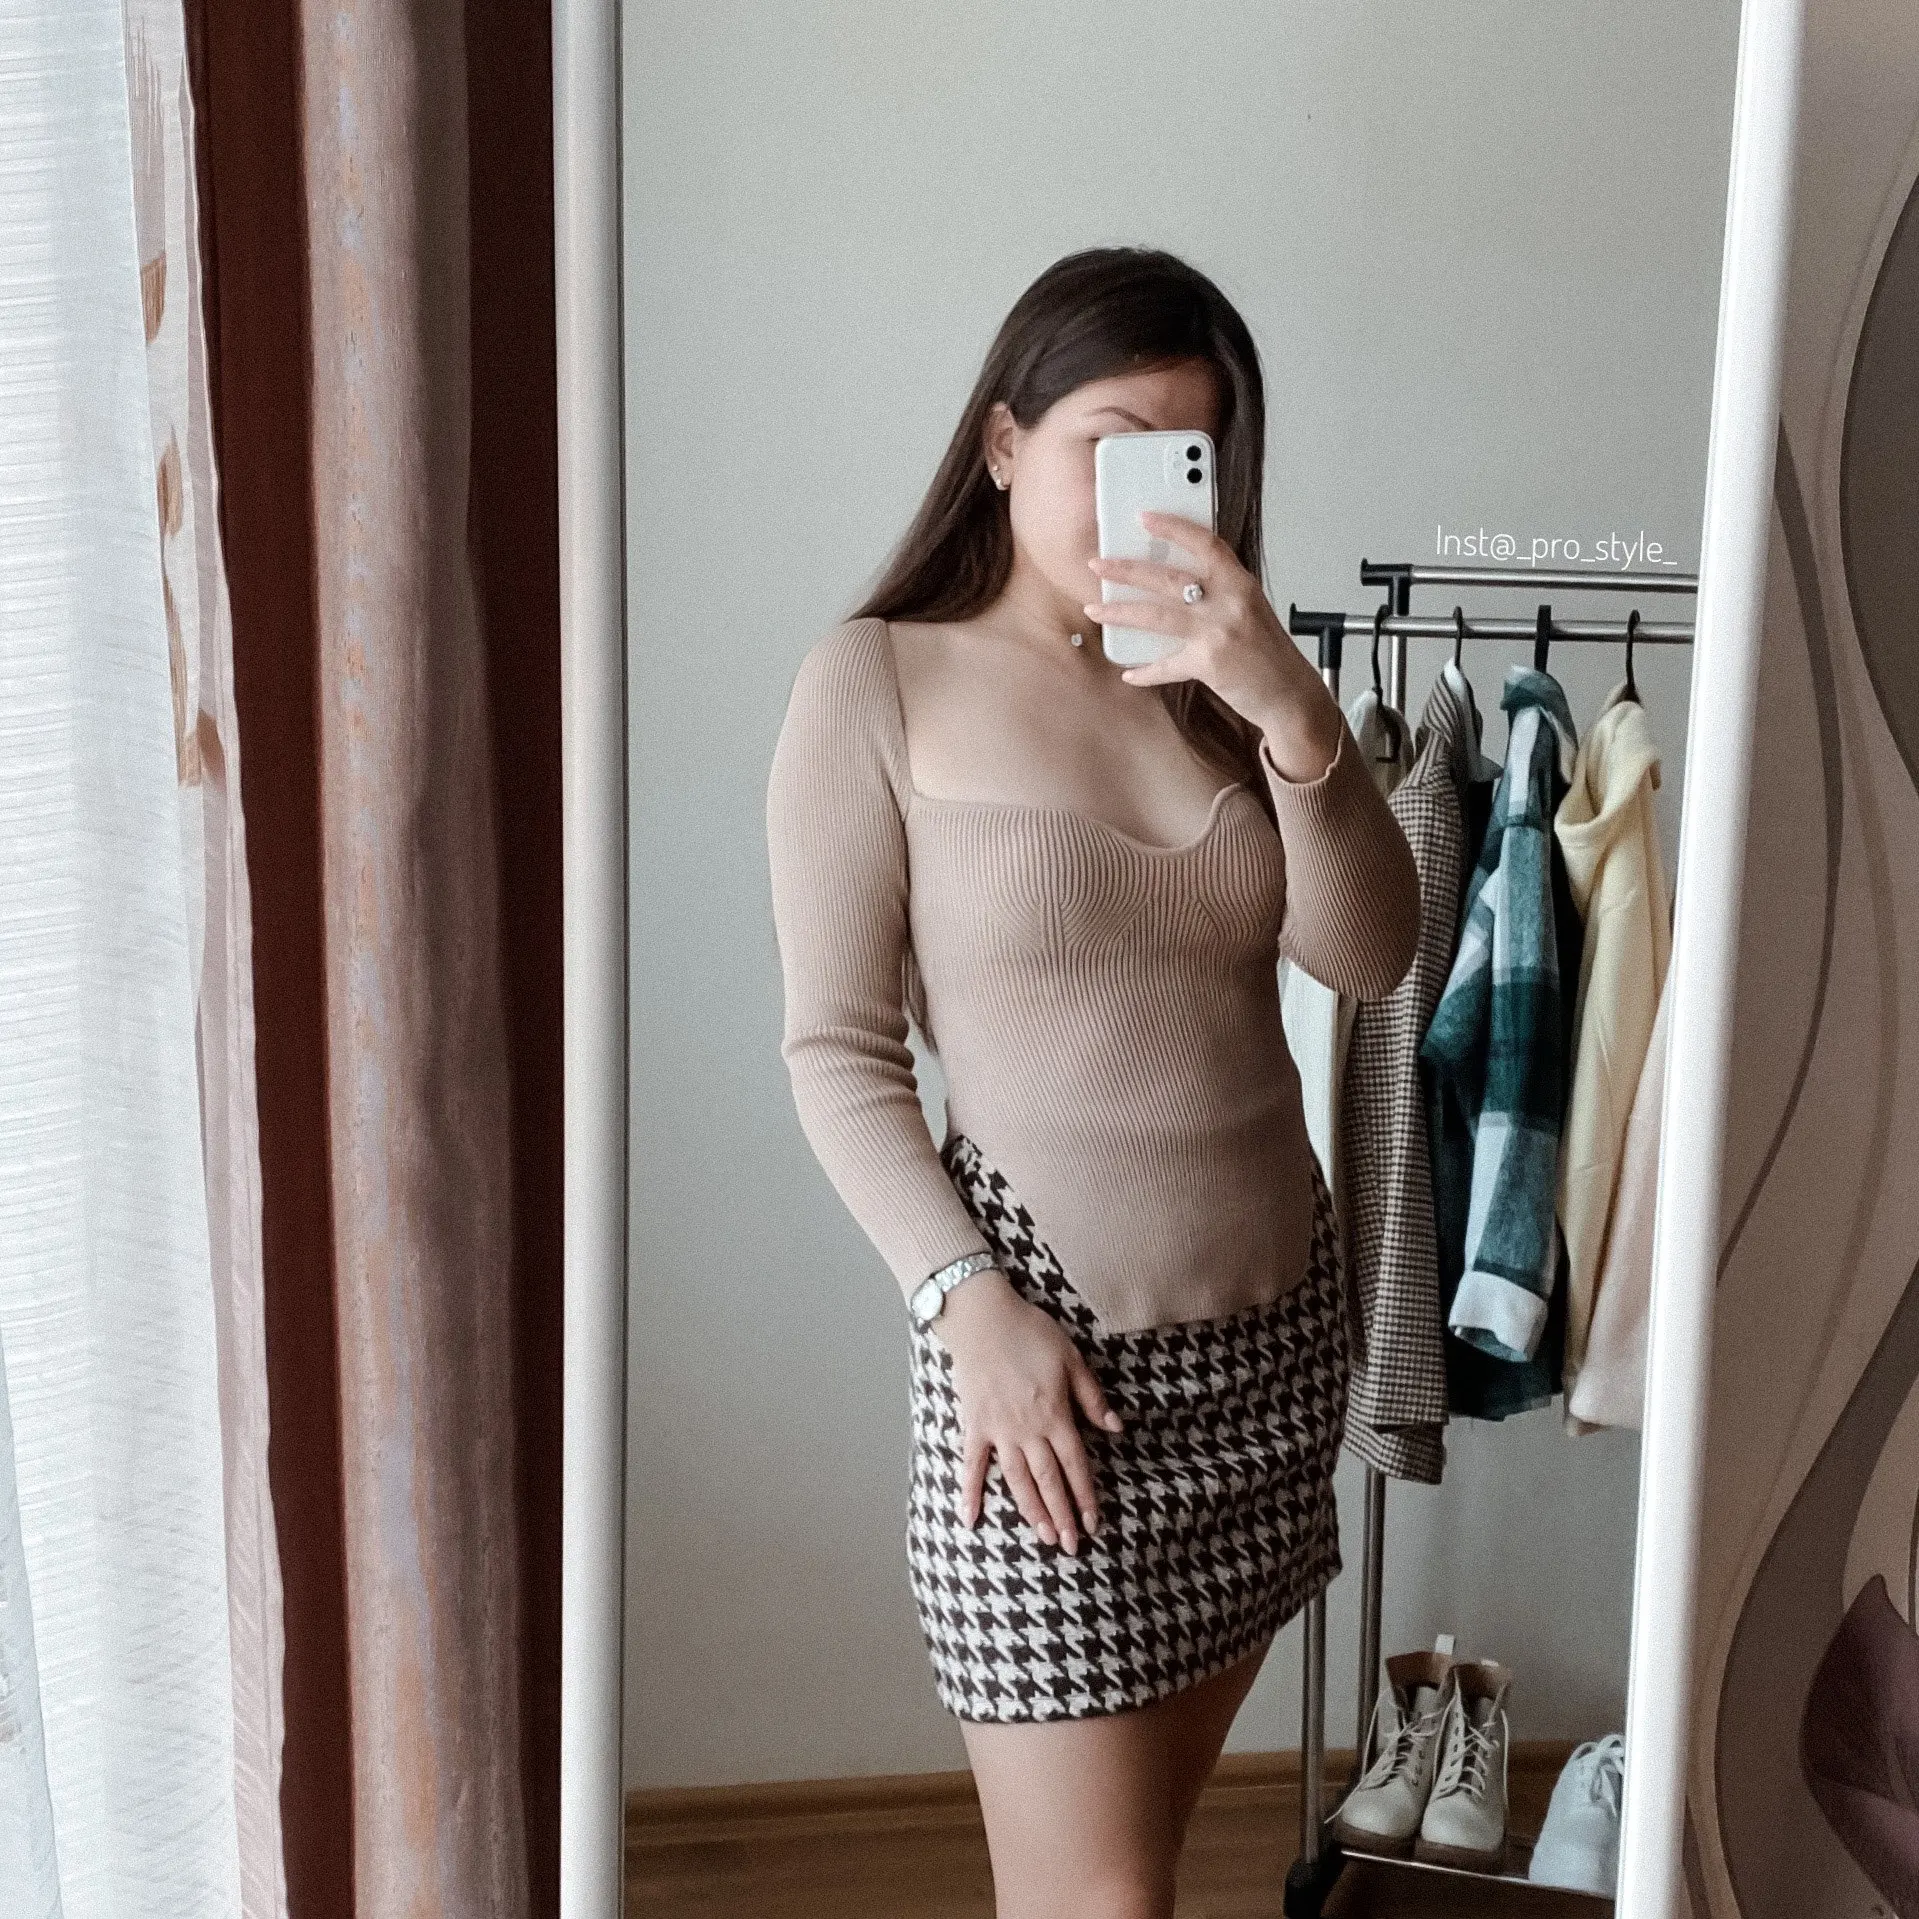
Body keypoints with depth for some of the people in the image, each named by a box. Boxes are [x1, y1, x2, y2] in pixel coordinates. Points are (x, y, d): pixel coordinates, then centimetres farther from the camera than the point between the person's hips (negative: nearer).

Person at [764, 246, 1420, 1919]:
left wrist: (1292, 710, -18)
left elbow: (1371, 957, -4)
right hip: (1046, 1343, -5)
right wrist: (970, 1303, -16)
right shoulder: (879, 683, -5)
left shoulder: (1219, 674, 7)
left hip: (1276, 1329, 5)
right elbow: (836, 1048, -7)